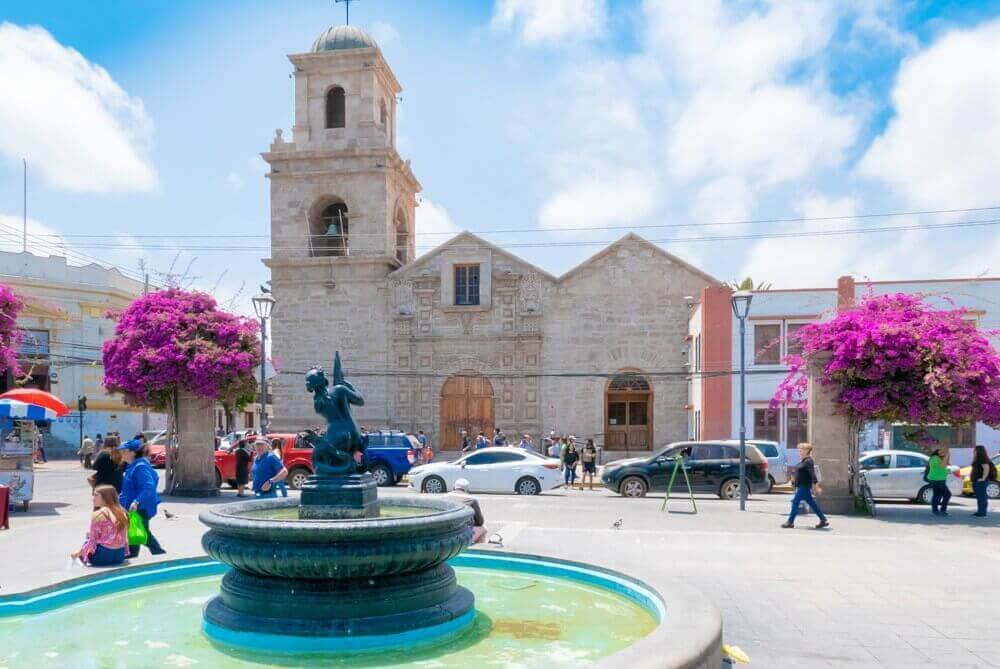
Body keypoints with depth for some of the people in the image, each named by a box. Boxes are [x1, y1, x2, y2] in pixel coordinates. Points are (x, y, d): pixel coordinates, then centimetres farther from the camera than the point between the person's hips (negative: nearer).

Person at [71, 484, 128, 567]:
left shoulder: (98, 515, -10)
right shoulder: (122, 513, 5)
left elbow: (92, 541, -8)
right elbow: (124, 538, 9)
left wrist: (78, 553, 7)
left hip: (103, 556, -5)